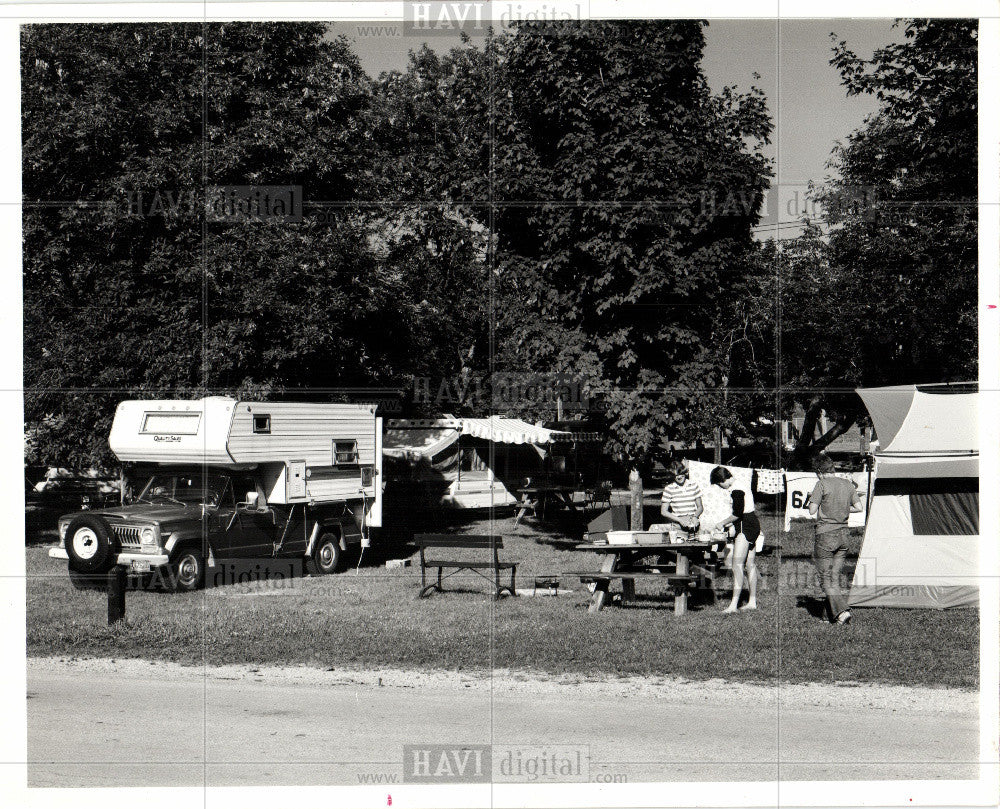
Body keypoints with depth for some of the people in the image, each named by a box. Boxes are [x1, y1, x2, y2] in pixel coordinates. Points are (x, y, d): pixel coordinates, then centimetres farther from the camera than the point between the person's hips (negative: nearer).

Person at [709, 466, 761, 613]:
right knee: (750, 564, 13)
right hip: (752, 525, 11)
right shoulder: (740, 487, 16)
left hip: (745, 527, -11)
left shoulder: (736, 490, -16)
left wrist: (723, 523, -8)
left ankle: (733, 605, -16)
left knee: (737, 565, -12)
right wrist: (727, 524, 16)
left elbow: (738, 514, -20)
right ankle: (752, 602, 17)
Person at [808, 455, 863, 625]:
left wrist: (812, 499, 8)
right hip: (843, 534, 6)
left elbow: (812, 510, -12)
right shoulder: (847, 484, 8)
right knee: (835, 576, 13)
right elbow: (858, 507, 9)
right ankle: (833, 613, 13)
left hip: (825, 535, -6)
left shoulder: (822, 485, -10)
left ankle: (841, 611, -17)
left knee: (826, 577, -3)